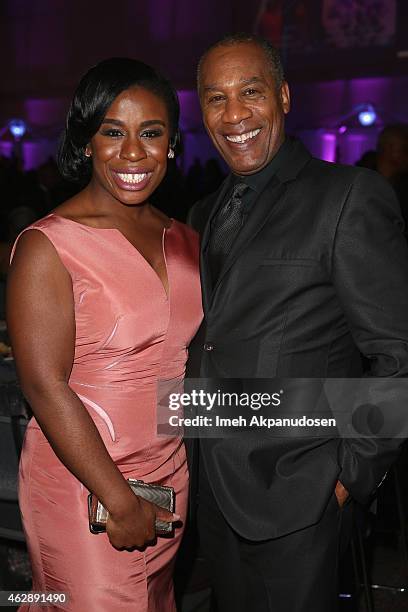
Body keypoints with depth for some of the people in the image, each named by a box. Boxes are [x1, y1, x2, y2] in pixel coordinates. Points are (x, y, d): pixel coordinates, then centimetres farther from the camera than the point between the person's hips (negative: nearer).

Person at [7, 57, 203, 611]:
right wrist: (121, 502, -16)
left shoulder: (184, 240, 5)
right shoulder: (47, 247, -15)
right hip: (83, 485, -6)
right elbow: (45, 388, -18)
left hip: (172, 478, 6)